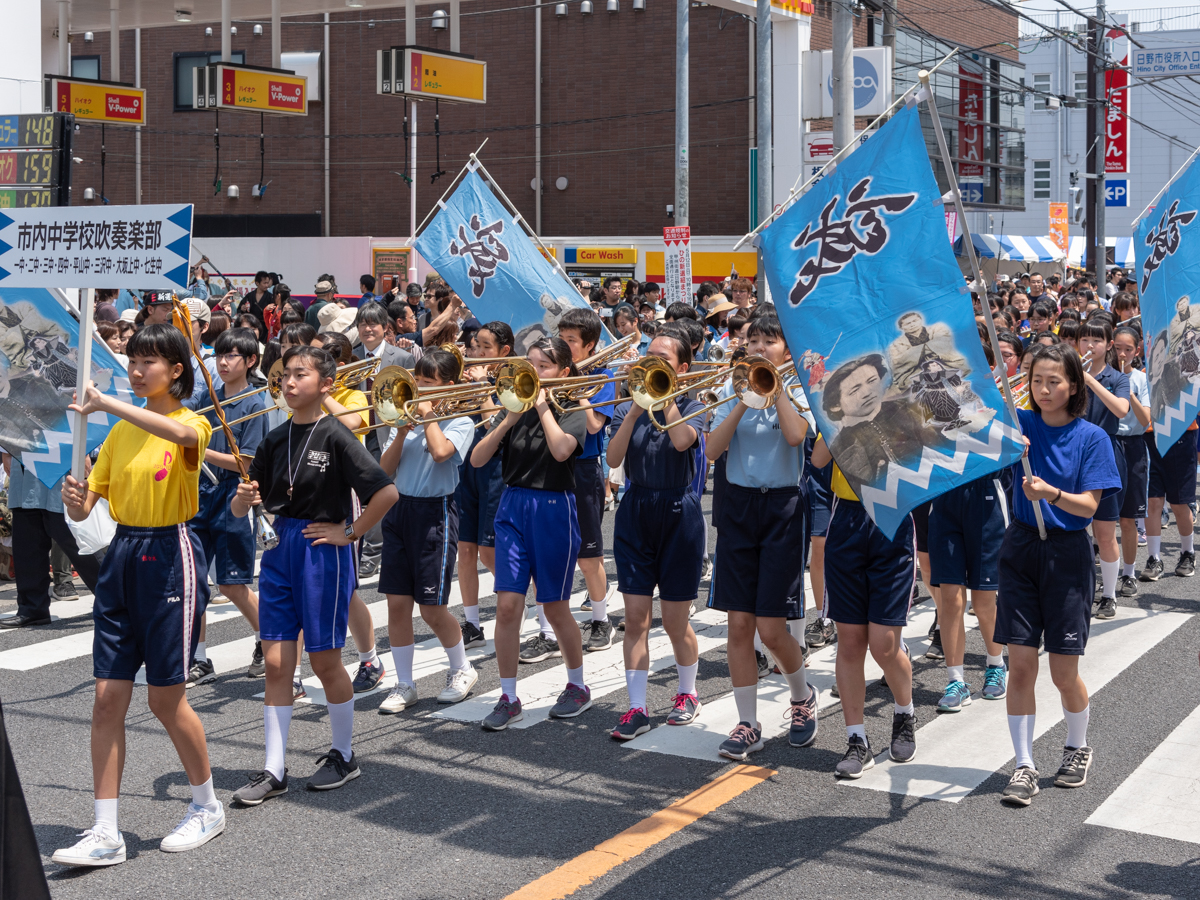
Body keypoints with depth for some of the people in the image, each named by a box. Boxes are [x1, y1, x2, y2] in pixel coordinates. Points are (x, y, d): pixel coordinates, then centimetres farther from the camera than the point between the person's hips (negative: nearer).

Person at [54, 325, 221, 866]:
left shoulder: (192, 424, -6)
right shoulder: (120, 432, 13)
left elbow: (179, 433, -33)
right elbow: (87, 505, 10)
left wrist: (106, 404, -32)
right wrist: (75, 501, -13)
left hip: (170, 556, -6)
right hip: (121, 557, 6)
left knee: (166, 699, 0)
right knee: (108, 699, 1)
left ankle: (207, 806, 22)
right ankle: (105, 834, 6)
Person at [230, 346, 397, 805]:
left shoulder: (336, 436, -9)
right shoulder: (275, 439, 8)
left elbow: (386, 492, -16)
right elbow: (239, 508, 10)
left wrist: (349, 532, -10)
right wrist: (244, 498, -12)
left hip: (322, 551, -5)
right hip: (279, 549, 5)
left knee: (325, 660, 5)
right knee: (276, 662, 4)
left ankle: (343, 755, 24)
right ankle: (274, 770, 9)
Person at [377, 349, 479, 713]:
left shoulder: (459, 421, -3)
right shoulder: (409, 416, 11)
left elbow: (440, 451, -24)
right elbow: (385, 469, 6)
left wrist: (428, 414, -10)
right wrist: (402, 433, -8)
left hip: (435, 513, -5)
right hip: (399, 509, 5)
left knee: (432, 608, -1)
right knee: (397, 603, 3)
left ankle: (462, 669, 22)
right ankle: (404, 684, 14)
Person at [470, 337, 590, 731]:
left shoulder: (571, 411, -1)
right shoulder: (517, 408, 8)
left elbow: (561, 450, -23)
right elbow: (477, 460, 1)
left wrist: (542, 406, -14)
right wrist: (507, 421, -11)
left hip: (554, 510, -3)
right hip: (513, 507, 3)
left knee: (555, 606, 6)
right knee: (507, 605, -4)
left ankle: (578, 686, 26)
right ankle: (508, 698, 5)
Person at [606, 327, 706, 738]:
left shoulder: (691, 406, 1)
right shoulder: (628, 408, 6)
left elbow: (681, 441, -22)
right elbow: (613, 458, -9)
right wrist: (635, 412, -17)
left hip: (678, 514, -2)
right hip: (635, 514, 2)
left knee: (675, 622, 5)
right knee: (635, 618, -1)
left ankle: (687, 693, 26)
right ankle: (637, 707, 4)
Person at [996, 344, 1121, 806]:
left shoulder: (1091, 437, -3)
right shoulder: (1021, 423, 2)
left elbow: (1089, 505, -10)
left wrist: (1051, 493, -28)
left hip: (1068, 552, -2)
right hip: (1021, 547, 2)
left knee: (1064, 671, 2)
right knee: (1020, 663, -1)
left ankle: (1078, 748, 29)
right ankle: (1024, 765, 9)